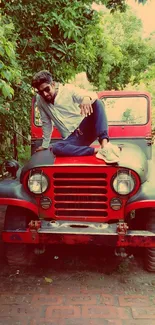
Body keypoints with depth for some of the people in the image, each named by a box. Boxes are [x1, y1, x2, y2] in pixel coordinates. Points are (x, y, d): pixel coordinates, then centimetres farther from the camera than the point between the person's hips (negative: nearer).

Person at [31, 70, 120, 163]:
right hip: (71, 138, 2)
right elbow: (46, 123, 16)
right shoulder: (40, 101, 6)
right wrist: (45, 144, 18)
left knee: (97, 103, -28)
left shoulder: (68, 89, -4)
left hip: (86, 129, -1)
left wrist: (87, 98, -41)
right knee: (56, 148, -32)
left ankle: (104, 144, -46)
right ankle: (97, 150, -31)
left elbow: (93, 95, -17)